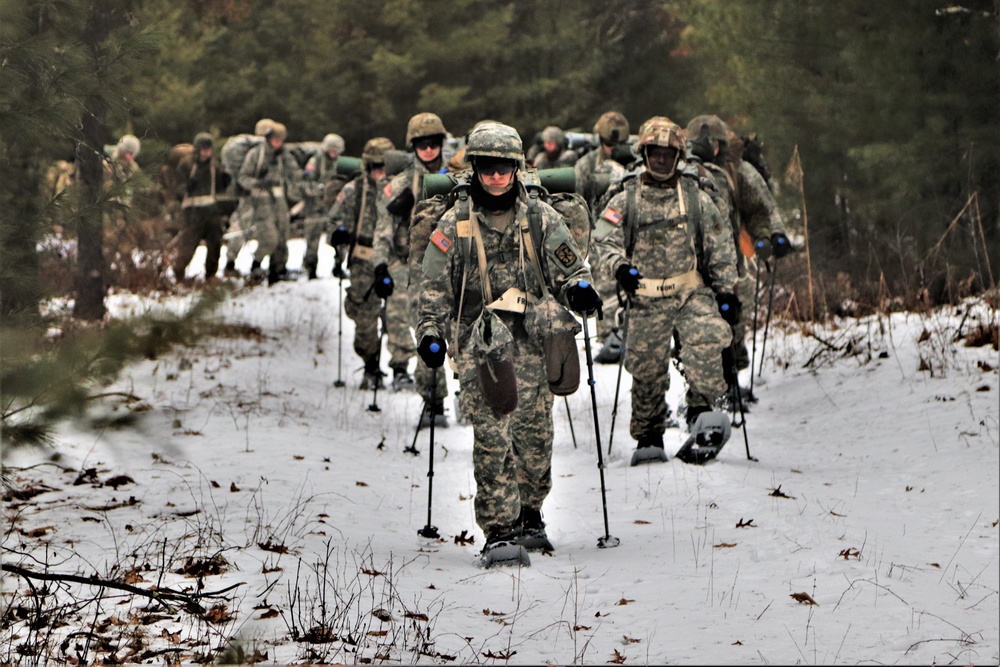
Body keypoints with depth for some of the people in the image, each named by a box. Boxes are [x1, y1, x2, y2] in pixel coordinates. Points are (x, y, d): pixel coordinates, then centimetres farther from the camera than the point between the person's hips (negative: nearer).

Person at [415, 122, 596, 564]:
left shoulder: (541, 219, 8)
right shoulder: (455, 224, 6)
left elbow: (569, 267, 11)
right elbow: (435, 287, 10)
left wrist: (579, 289, -10)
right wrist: (431, 332, 0)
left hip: (532, 342, 2)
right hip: (479, 345, -2)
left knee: (535, 434, 4)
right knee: (492, 437, -11)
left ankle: (529, 515, 24)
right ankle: (498, 529, -9)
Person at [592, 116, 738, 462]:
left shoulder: (696, 197, 9)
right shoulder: (625, 201, 7)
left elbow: (720, 244, 13)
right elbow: (604, 238, 2)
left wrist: (725, 287, 8)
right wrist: (619, 266, -18)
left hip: (692, 293, 0)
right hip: (646, 299, 0)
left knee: (707, 341, -26)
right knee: (648, 368, 1)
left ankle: (701, 410, -17)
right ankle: (648, 437, 13)